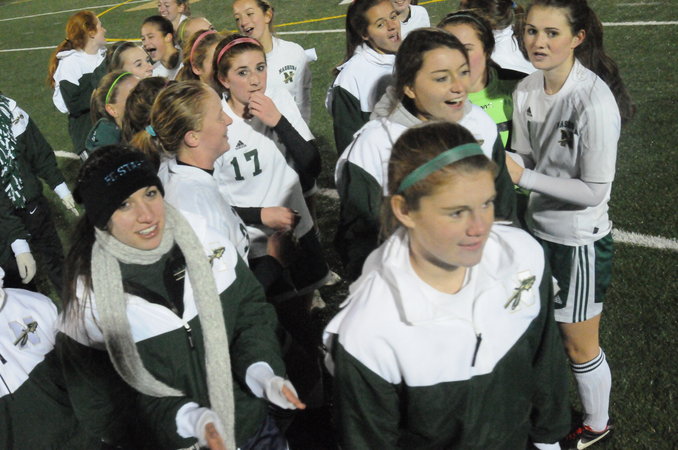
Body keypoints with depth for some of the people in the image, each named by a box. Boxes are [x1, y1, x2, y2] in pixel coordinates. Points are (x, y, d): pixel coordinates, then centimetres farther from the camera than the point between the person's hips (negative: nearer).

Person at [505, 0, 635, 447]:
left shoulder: (595, 100, -25)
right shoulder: (526, 90, -5)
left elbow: (594, 190, -23)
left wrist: (523, 177, -26)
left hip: (579, 241, -6)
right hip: (536, 229, 6)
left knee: (580, 347, 13)